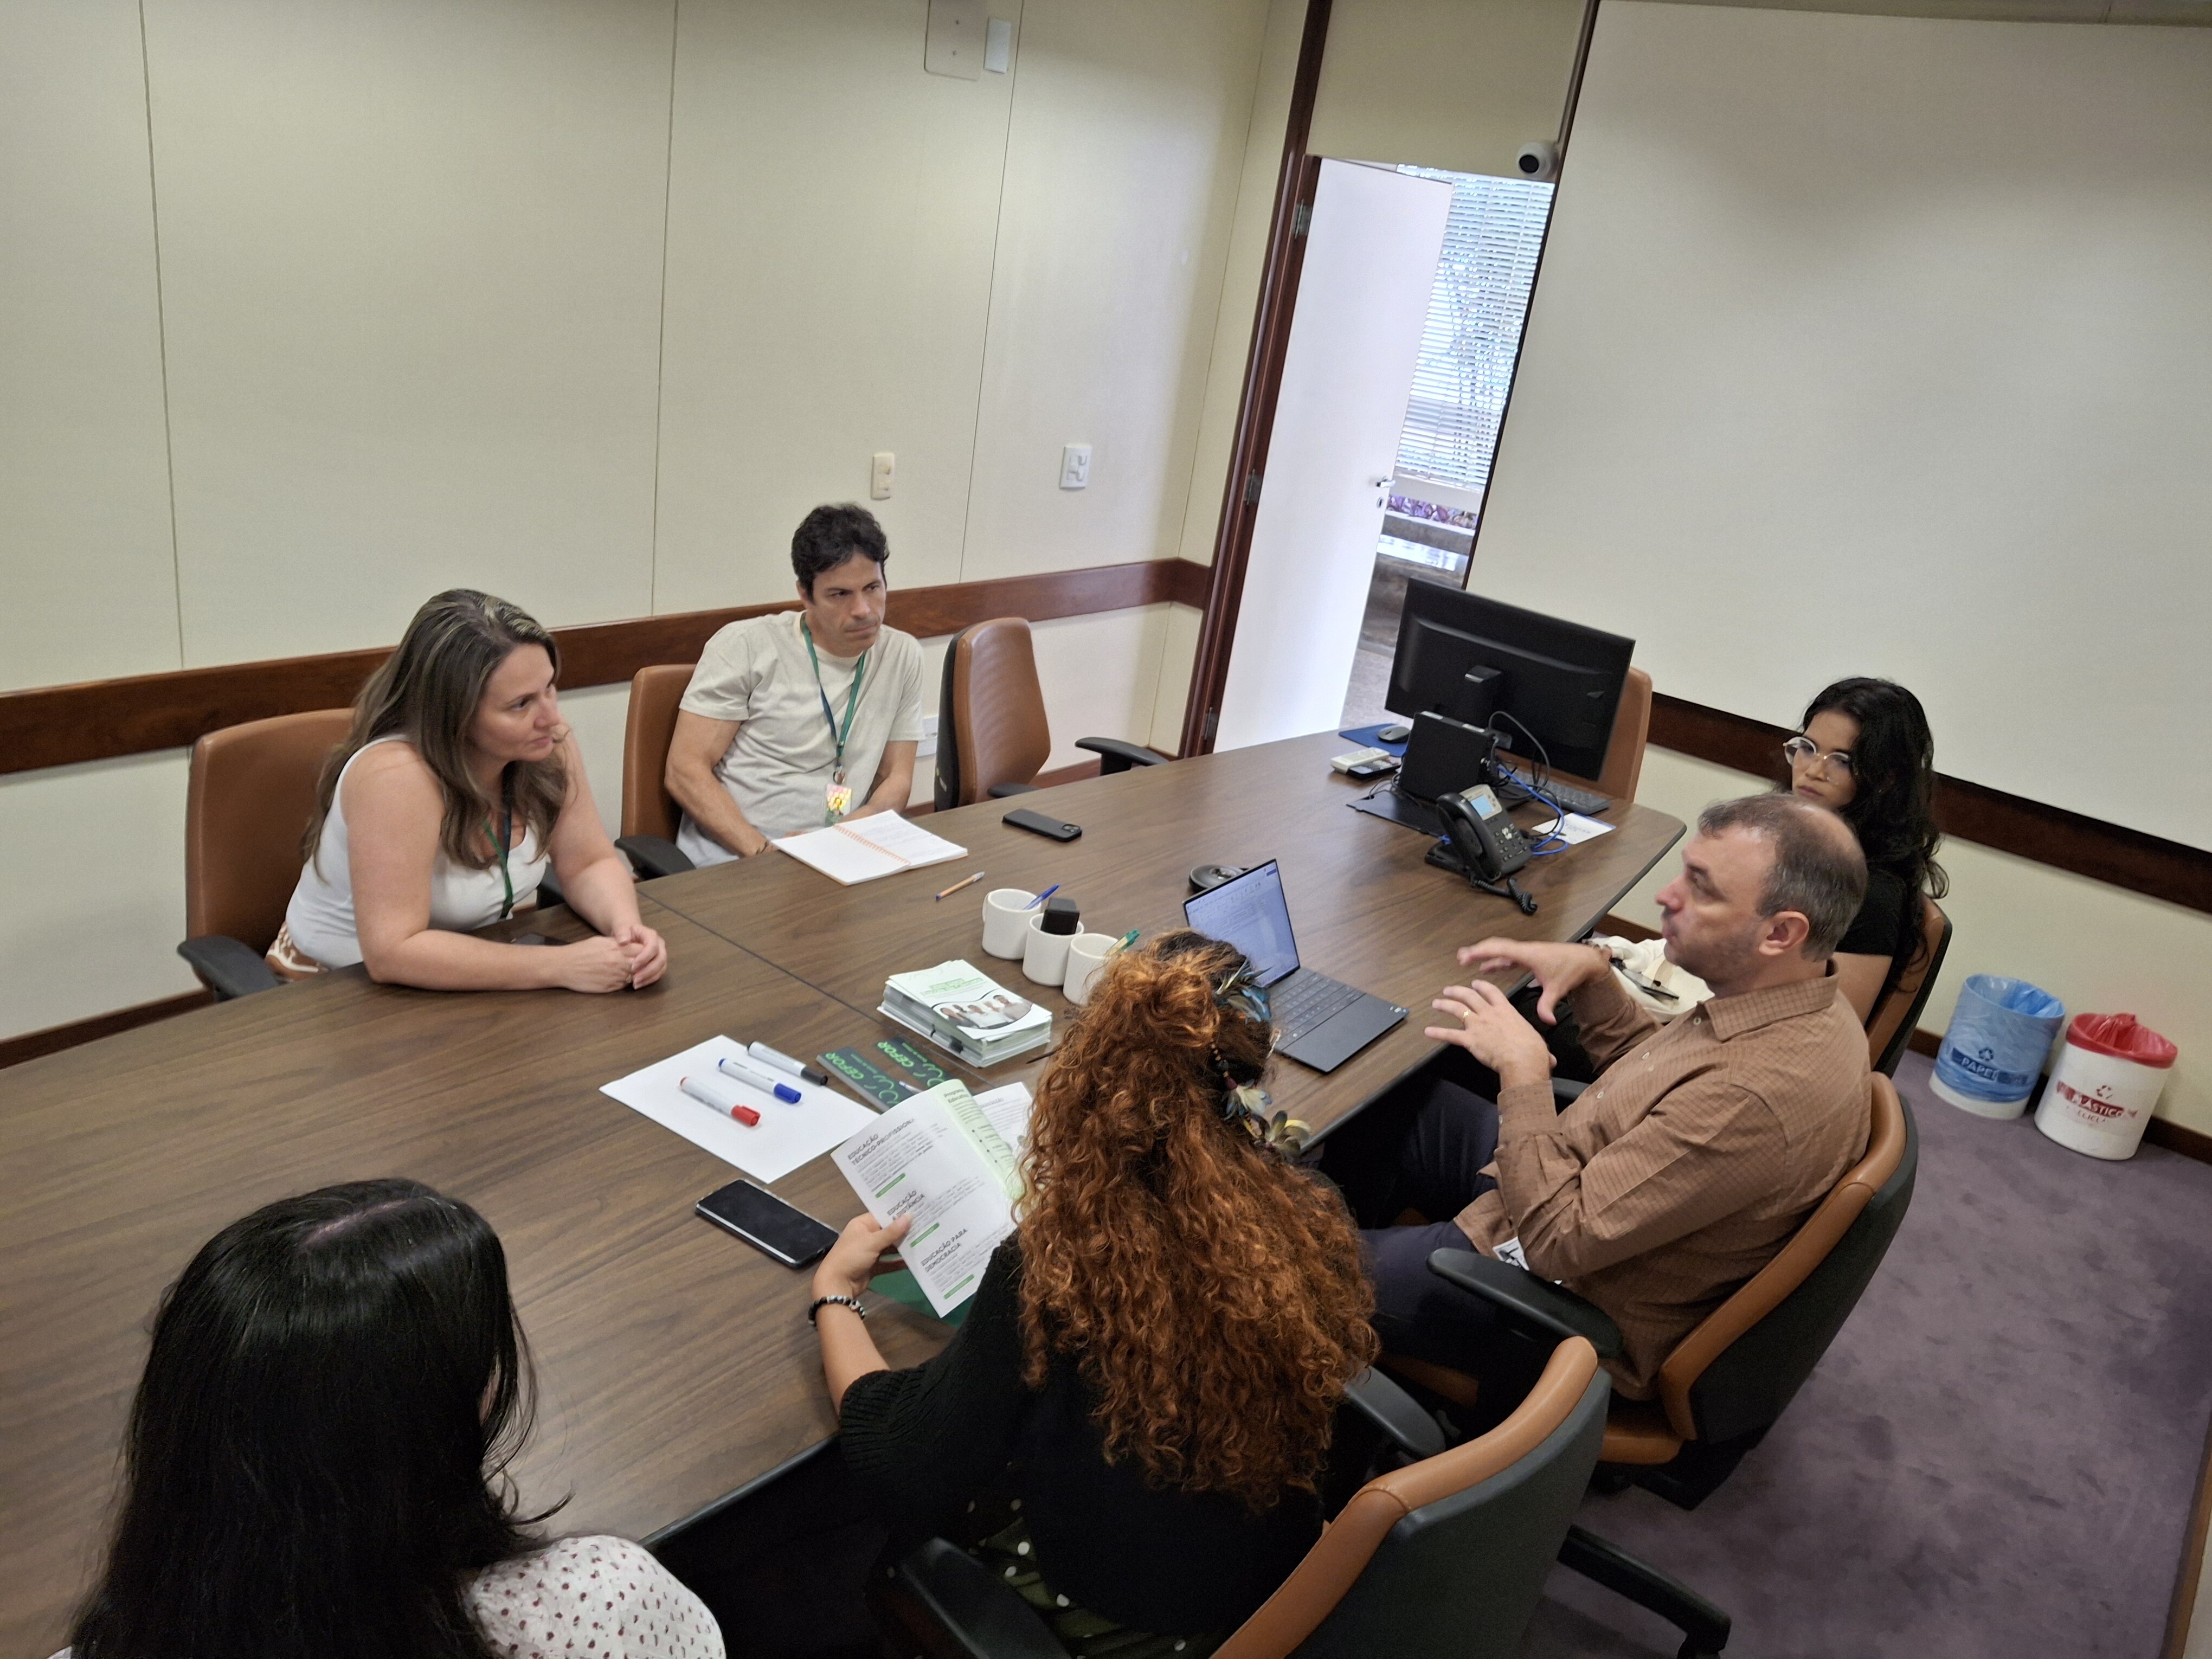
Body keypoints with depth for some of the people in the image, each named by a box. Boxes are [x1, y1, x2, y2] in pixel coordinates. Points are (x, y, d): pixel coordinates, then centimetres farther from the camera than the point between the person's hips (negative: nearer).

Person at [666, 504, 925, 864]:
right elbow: (685, 771, -5)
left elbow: (896, 779, 12)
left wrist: (864, 823, -11)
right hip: (727, 860, -3)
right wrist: (763, 852, -18)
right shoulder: (745, 646, -2)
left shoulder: (902, 656, 10)